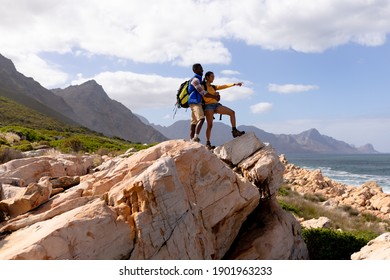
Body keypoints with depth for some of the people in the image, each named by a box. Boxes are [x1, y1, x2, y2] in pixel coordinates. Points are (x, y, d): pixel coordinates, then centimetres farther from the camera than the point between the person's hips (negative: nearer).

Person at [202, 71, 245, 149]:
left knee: (232, 112, -6)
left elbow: (223, 86, 14)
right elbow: (204, 98, -8)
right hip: (208, 106, -7)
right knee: (210, 125, -12)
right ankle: (208, 143, -6)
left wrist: (234, 84, 8)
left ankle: (234, 131, -9)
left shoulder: (213, 87, 21)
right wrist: (213, 95, -12)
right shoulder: (203, 86, 2)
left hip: (216, 105, 7)